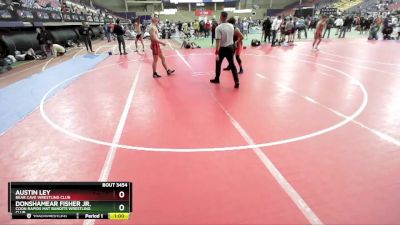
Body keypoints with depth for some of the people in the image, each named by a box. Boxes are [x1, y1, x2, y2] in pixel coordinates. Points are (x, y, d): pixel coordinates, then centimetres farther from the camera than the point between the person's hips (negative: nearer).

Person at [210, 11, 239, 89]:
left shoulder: (218, 28, -17)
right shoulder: (231, 26, 1)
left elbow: (218, 41, -22)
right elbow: (232, 35, 12)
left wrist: (216, 52, -23)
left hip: (222, 48, -4)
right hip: (230, 47, 4)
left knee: (218, 64, 16)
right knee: (232, 64, 7)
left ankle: (217, 79, 30)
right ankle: (236, 82, -1)